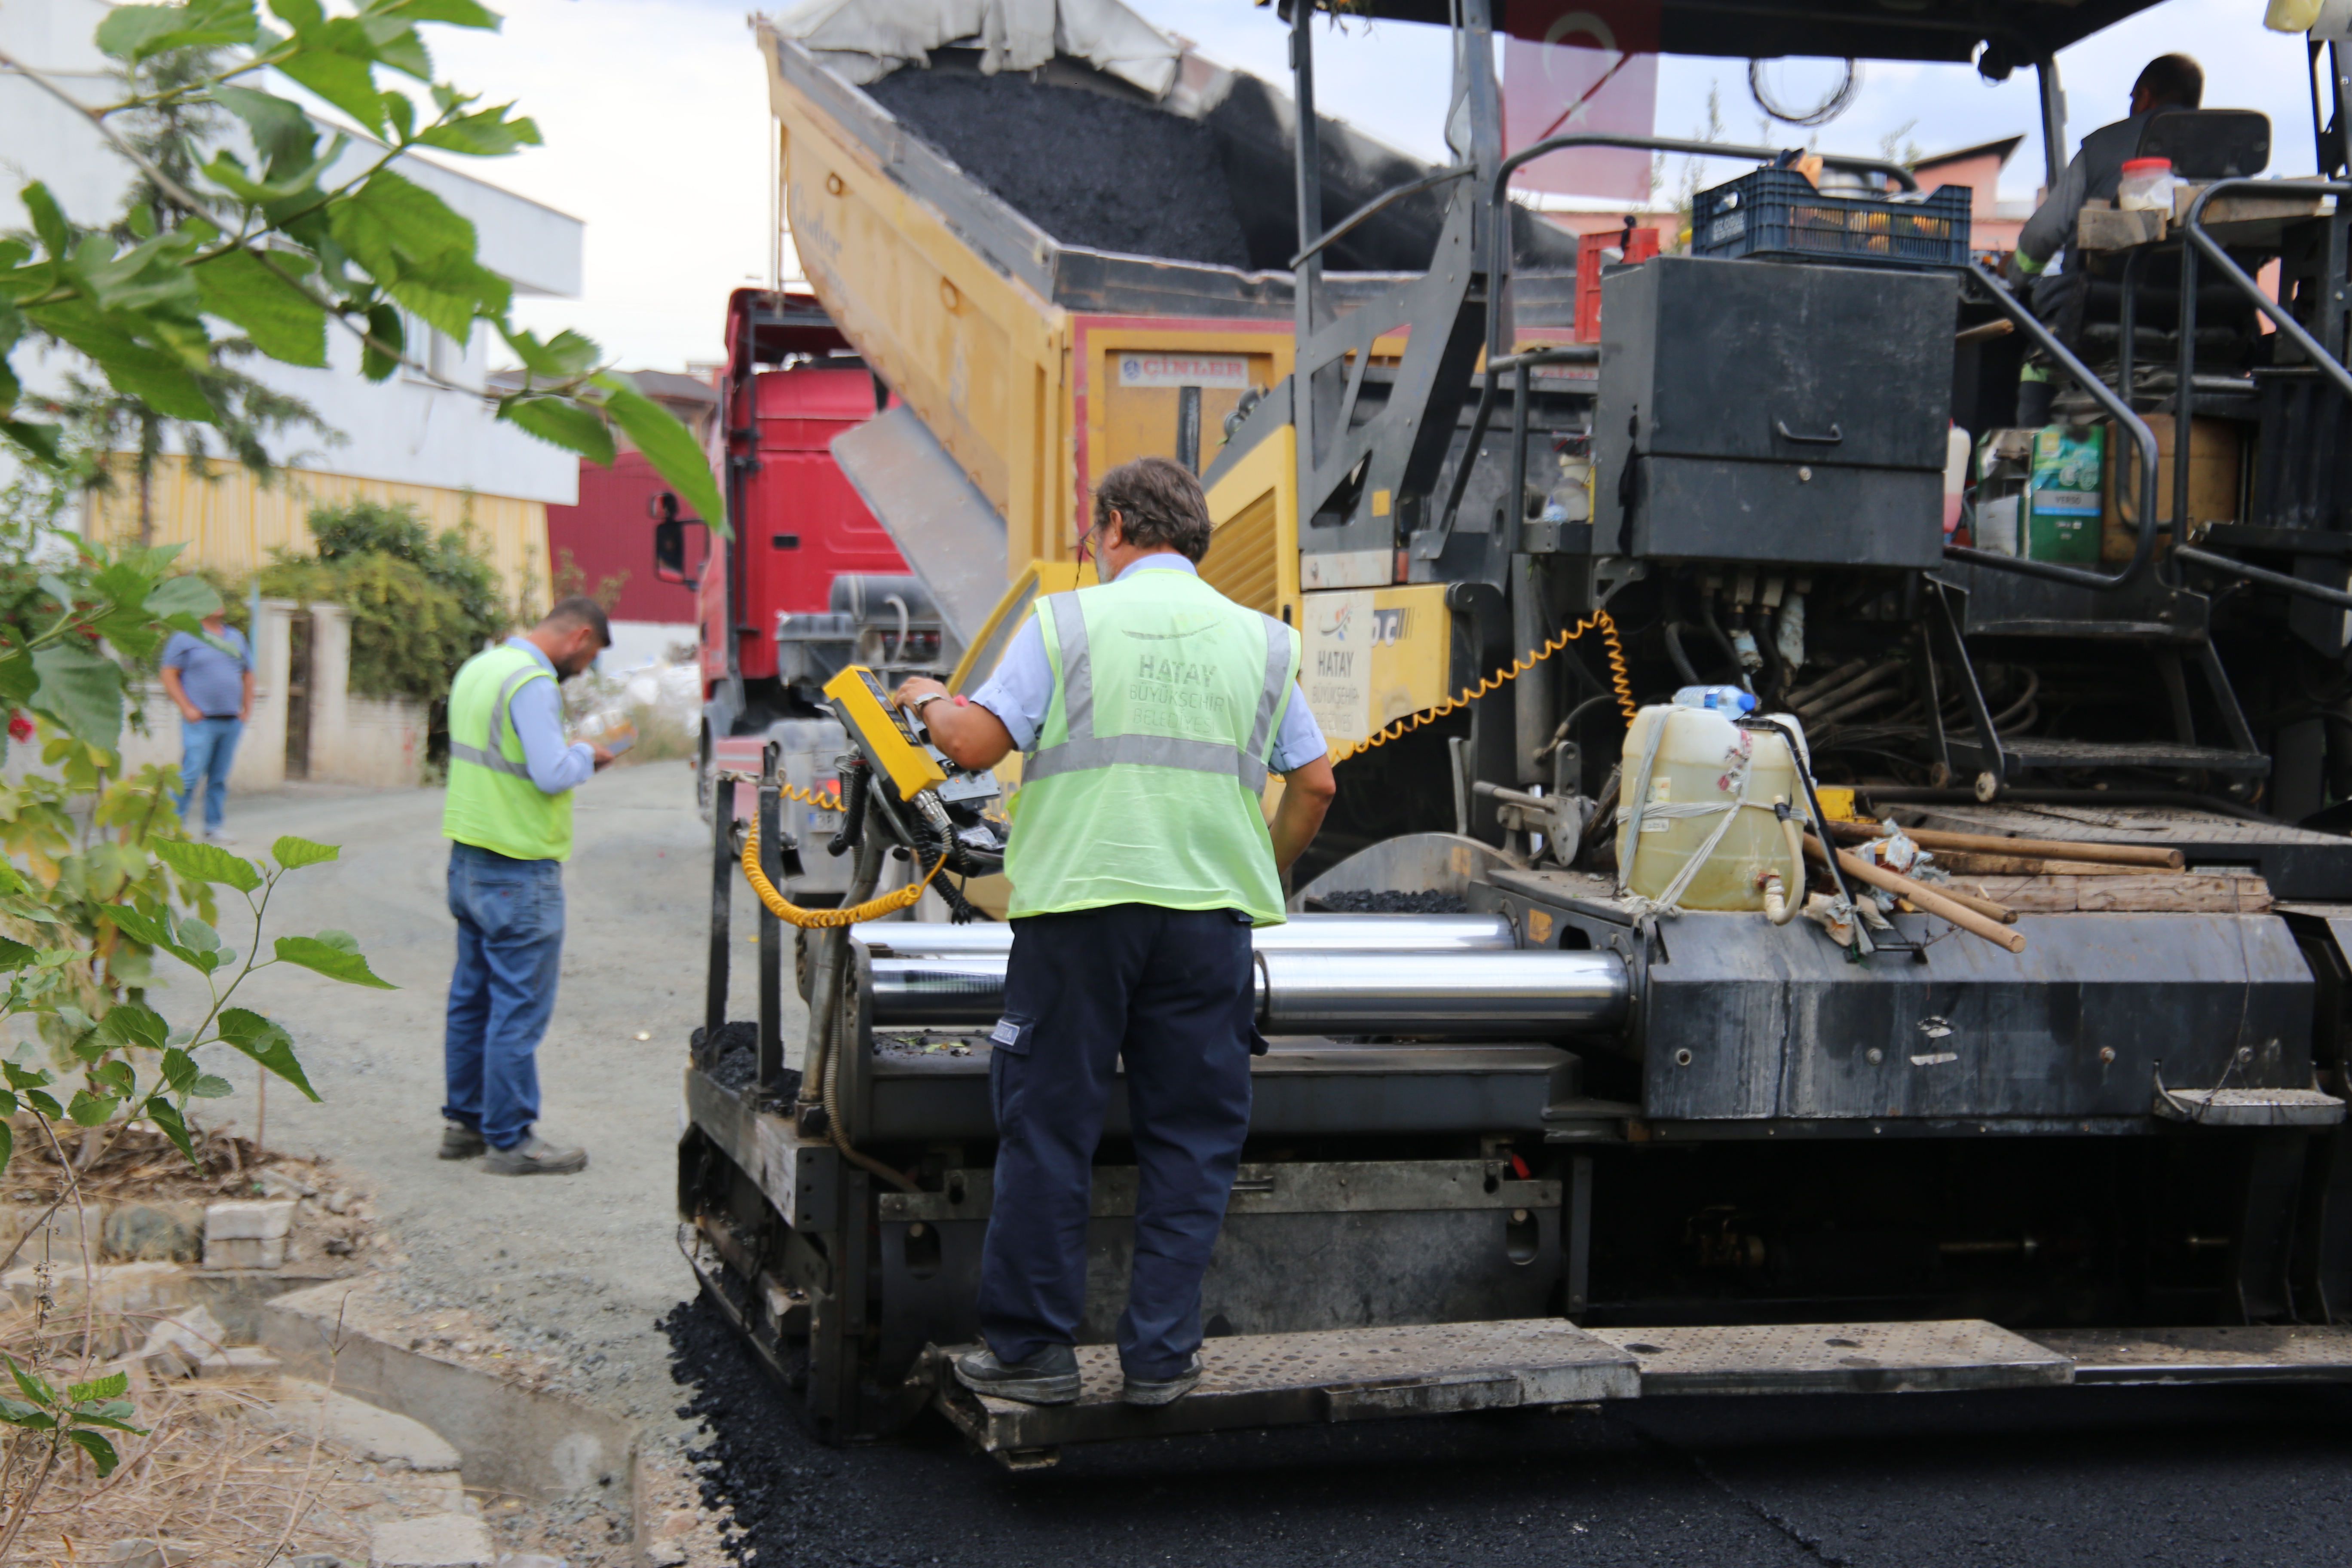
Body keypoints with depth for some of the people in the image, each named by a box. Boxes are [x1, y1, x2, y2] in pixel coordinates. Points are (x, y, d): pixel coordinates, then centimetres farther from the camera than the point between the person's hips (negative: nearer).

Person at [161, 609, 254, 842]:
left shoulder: (236, 637, 16)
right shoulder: (185, 637, -1)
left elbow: (248, 674, 23)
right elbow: (169, 675, -4)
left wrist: (247, 708, 12)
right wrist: (187, 709, -11)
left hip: (231, 721, 5)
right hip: (200, 720, -5)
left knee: (220, 777, 8)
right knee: (191, 774, -11)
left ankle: (213, 826, 14)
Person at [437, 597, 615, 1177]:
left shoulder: (478, 668, 13)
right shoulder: (534, 682, -18)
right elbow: (553, 774, -24)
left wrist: (570, 755, 13)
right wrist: (586, 755, -5)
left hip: (468, 857, 10)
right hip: (519, 870, -10)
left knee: (472, 996, 17)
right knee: (520, 1005, -3)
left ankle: (464, 1121, 25)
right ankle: (510, 1140, 1)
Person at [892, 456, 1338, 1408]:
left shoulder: (1067, 621, 1)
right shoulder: (1258, 639, 11)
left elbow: (976, 745, -4)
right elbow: (1314, 782, 12)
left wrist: (930, 703, 17)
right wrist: (1264, 874, 27)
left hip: (1079, 905, -2)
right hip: (1209, 912, 2)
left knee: (1047, 1129, 6)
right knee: (1191, 1140, 9)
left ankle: (1032, 1348, 11)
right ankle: (1160, 1356, 10)